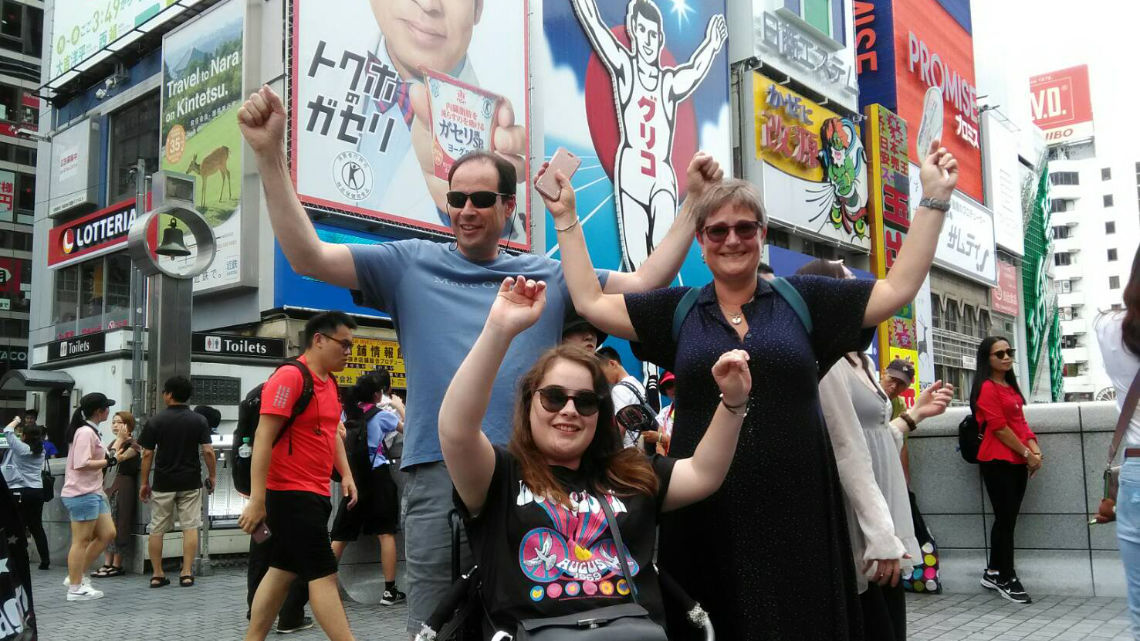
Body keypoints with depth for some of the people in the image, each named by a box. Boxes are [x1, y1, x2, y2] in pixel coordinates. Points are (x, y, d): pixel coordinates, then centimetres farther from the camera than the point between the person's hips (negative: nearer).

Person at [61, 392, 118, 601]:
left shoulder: (91, 431, 17)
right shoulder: (85, 432, -16)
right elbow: (82, 464, -24)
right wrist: (107, 461, -16)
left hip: (93, 492, 11)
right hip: (82, 494, -11)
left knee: (107, 534, 11)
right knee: (82, 540, -4)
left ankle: (77, 575, 19)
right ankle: (75, 588, 4)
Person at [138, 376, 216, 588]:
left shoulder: (156, 421, -4)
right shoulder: (199, 420, -2)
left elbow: (147, 454, -3)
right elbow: (207, 451, -8)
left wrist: (144, 483, 5)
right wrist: (212, 476, 4)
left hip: (163, 483, 0)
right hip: (190, 482, 0)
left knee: (157, 529, 9)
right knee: (190, 527, 4)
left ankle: (157, 574, 13)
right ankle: (187, 573, 1)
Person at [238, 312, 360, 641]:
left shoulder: (330, 382, 12)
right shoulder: (290, 377, -15)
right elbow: (263, 439, -18)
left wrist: (346, 475, 12)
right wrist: (256, 501, -22)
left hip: (315, 492, 9)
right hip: (292, 493, -9)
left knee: (283, 571, 13)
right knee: (323, 574, -7)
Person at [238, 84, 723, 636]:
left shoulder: (549, 276, 12)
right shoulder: (411, 265, 6)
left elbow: (644, 283, 11)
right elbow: (309, 258, -2)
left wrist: (693, 201, 5)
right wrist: (271, 156, -11)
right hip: (439, 475, -2)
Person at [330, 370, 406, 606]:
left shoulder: (348, 413, 6)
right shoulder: (382, 415, -3)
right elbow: (407, 428, 11)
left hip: (354, 476, 4)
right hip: (378, 476, -4)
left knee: (341, 535, 9)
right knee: (386, 533, 3)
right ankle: (389, 591, 4)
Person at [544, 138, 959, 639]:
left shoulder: (802, 299, 7)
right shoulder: (677, 310, 8)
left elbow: (898, 289, 7)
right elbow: (591, 304, 7)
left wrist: (934, 199, 5)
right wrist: (566, 217, 8)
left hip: (796, 509, 0)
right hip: (707, 514, 0)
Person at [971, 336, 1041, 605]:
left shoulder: (1010, 386, 16)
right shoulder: (987, 388, -11)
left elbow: (1020, 422, 14)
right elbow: (999, 428, -15)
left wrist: (1035, 450, -1)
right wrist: (1027, 455, -10)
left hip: (1017, 461, 8)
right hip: (998, 461, -8)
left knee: (1007, 518, 12)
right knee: (1006, 518, -5)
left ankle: (993, 572, 21)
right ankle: (1006, 578, 4)